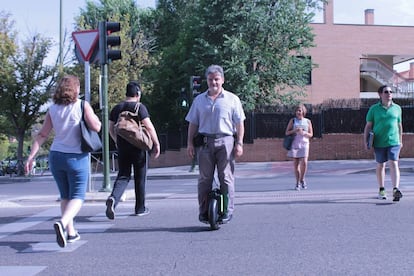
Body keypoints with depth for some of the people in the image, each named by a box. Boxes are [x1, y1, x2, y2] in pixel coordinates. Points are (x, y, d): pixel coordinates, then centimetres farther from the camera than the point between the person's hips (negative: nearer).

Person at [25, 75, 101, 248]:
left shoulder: (53, 109, 5)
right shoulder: (82, 106, -7)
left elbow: (42, 135, 2)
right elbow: (96, 127, -14)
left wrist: (31, 157, 2)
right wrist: (94, 116, 7)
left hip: (56, 156, 4)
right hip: (76, 157, -4)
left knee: (65, 196, 18)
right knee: (77, 197, -1)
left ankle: (71, 232, 22)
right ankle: (62, 223, -27)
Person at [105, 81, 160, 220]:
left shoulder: (116, 108, 9)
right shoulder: (140, 107, -8)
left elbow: (111, 128, 14)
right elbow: (149, 127, -14)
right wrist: (156, 144, -7)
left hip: (122, 147, 4)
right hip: (138, 147, -4)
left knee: (123, 175, 7)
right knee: (140, 177, 8)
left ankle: (113, 198, -21)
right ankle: (140, 208, 17)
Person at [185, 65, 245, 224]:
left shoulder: (232, 99, 8)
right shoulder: (199, 100, 15)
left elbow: (239, 123, 6)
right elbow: (193, 124, 15)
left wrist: (239, 143, -3)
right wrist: (190, 143, 6)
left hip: (225, 141, -2)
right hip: (205, 142, 2)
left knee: (226, 178, -2)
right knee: (204, 178, 2)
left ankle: (227, 211, 3)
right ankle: (203, 212, 7)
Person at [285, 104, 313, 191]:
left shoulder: (308, 121, 8)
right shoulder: (292, 120, 6)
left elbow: (311, 134, 8)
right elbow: (286, 133, 4)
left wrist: (303, 133, -12)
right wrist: (294, 130, -14)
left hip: (304, 144, 0)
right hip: (294, 144, 0)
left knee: (304, 163, -12)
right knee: (296, 164, 1)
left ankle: (302, 179, 11)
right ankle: (298, 183, 12)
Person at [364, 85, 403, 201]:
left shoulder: (397, 108, 8)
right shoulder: (374, 109, 1)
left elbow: (399, 125, 17)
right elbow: (368, 125, 3)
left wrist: (400, 140, 18)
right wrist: (365, 141, -3)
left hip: (394, 142, 1)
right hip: (379, 143, 0)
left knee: (394, 164, -14)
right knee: (380, 165, 11)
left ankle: (396, 189, -22)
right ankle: (381, 190, 25)